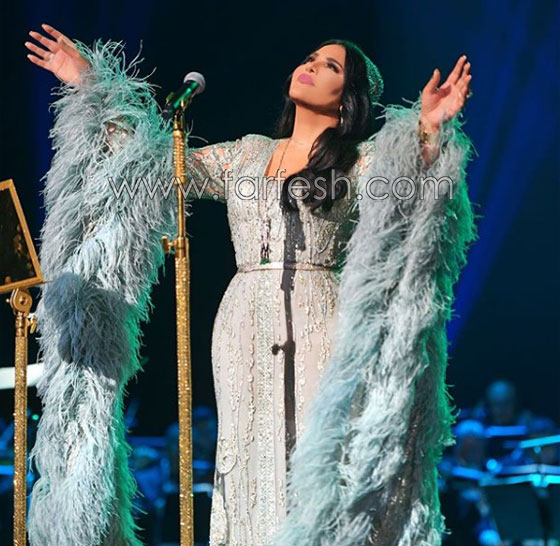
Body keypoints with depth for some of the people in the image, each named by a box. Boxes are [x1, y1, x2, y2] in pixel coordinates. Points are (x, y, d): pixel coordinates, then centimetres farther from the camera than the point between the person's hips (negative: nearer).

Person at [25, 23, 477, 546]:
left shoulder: (362, 163, 7)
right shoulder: (246, 156, 20)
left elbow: (409, 188, -12)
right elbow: (157, 164, 20)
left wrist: (429, 130, -32)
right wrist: (91, 87, 18)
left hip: (320, 331, -4)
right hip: (243, 333, 4)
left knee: (321, 464, -11)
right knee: (252, 466, 0)